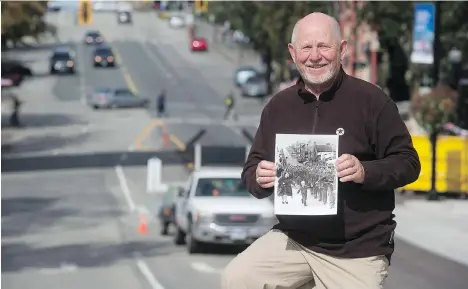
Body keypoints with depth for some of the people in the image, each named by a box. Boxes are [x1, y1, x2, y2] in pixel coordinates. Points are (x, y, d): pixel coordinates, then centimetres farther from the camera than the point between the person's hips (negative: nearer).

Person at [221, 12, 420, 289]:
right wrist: (260, 178, -10)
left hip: (357, 250, -4)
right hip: (293, 239, 4)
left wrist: (366, 171, -24)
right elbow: (252, 169, 13)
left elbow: (408, 163, -6)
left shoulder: (372, 100, -7)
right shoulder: (278, 106, 8)